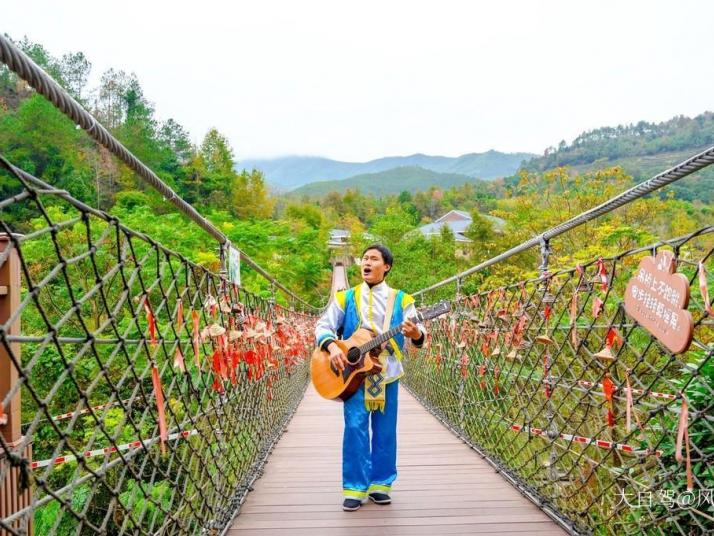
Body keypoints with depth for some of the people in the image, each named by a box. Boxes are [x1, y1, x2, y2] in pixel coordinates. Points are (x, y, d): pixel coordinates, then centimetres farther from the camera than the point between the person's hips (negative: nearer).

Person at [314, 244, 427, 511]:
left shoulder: (401, 300, 5)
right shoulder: (345, 298, 7)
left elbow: (418, 333, -2)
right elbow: (323, 325, 4)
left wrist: (416, 334, -26)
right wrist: (332, 346, -16)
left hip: (387, 372, 1)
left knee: (385, 430, 7)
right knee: (355, 427, -4)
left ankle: (380, 484, 21)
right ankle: (354, 487, 8)